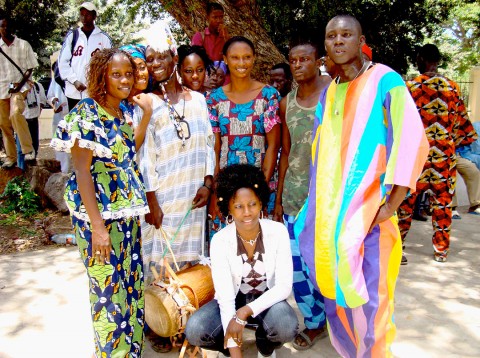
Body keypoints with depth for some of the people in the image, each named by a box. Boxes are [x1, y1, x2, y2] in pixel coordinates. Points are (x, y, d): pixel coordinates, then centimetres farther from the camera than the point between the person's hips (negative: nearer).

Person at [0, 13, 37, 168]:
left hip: (19, 86, -3)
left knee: (15, 113, -29)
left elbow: (30, 68, 1)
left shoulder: (23, 45, 1)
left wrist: (21, 83, -12)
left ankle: (28, 149, -22)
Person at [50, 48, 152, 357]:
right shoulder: (86, 114, -12)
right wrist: (97, 226, -19)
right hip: (100, 215, -8)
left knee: (133, 288, 16)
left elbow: (129, 155, 10)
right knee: (109, 292, 2)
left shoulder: (123, 114, 11)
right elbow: (82, 171, -16)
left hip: (128, 214, 8)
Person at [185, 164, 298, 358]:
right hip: (233, 299, 0)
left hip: (268, 299, 0)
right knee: (194, 331, -27)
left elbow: (284, 286, -18)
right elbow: (225, 297, -22)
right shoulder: (220, 241, -19)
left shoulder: (278, 232, -18)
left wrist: (244, 313, -29)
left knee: (286, 327, -33)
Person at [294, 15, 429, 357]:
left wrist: (393, 202, -19)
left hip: (368, 209, -6)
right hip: (330, 210, 6)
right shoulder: (328, 93, 13)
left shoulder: (385, 81, -6)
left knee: (366, 288, -1)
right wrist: (316, 205, 15)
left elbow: (412, 140, -14)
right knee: (335, 285, 13)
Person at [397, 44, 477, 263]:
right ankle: (441, 249, 18)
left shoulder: (410, 87, -5)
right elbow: (460, 120, 11)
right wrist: (461, 140, 25)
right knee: (442, 200, 10)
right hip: (444, 154, 2)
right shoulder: (452, 87, 4)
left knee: (406, 199, 5)